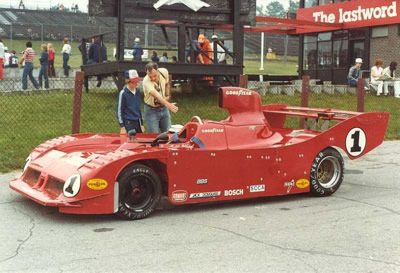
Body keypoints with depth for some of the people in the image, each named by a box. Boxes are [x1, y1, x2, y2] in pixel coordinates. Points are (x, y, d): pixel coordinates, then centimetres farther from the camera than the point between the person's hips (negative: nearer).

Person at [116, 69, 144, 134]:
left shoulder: (138, 91, 8)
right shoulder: (123, 93, -9)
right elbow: (119, 111, -7)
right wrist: (122, 127, -10)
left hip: (137, 123, 6)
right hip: (128, 124, -6)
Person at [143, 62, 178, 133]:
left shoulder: (164, 72, -12)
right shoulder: (146, 81, -29)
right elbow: (156, 95, -44)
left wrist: (168, 96, 0)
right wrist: (168, 105, -58)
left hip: (164, 108, 5)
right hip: (151, 110, -5)